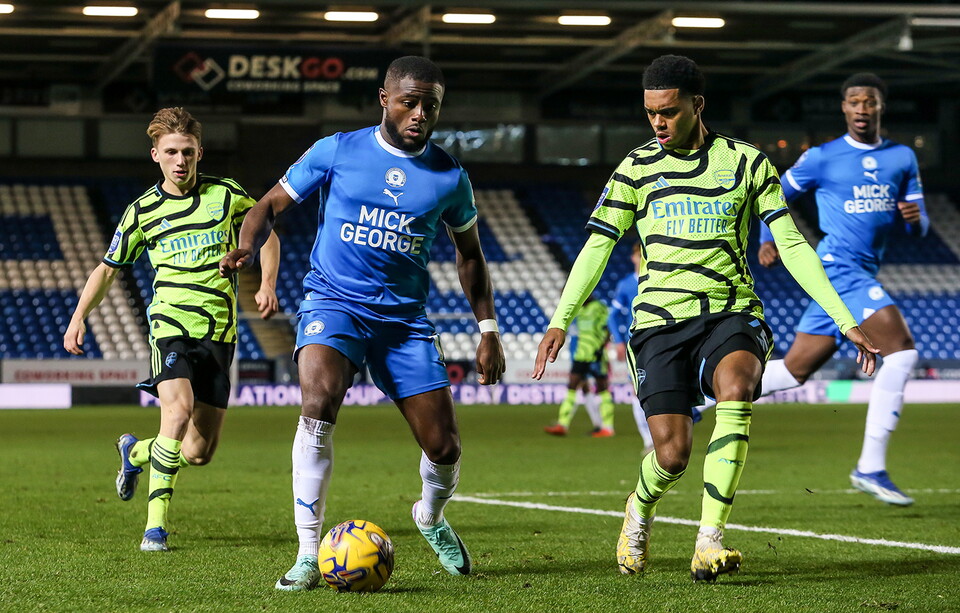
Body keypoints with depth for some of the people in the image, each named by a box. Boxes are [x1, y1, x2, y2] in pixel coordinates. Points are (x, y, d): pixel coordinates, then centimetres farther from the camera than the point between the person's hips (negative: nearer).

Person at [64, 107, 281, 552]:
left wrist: (267, 285, 1)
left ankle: (136, 452, 33)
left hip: (219, 331, 2)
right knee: (179, 409, -29)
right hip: (171, 324, -2)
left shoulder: (227, 194, 5)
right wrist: (78, 317, 1)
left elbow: (266, 235, 18)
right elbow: (108, 267, 14)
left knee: (199, 453, 0)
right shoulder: (143, 211, 4)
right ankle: (156, 523, -19)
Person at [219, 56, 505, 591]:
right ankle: (309, 556, -25)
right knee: (320, 397, -32)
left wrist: (488, 330, 11)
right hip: (335, 301, -2)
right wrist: (249, 246, -18)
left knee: (444, 448, -2)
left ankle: (432, 519, 36)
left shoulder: (450, 177, 3)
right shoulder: (336, 152, -2)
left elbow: (470, 254, 17)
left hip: (405, 316, 3)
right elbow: (272, 205, 4)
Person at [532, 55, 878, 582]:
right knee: (672, 453, -14)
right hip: (661, 321, 0)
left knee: (736, 387, -34)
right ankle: (641, 507, 25)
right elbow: (598, 246, 7)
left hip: (731, 315, 0)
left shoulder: (747, 163, 7)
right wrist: (559, 321, -5)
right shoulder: (637, 168, 9)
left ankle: (709, 542, -33)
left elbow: (792, 246, 6)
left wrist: (846, 322, 0)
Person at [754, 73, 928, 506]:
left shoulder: (903, 158, 12)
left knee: (795, 370, 10)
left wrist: (916, 218, -9)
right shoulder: (822, 158, -1)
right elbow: (777, 194, 13)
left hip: (862, 274, 7)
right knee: (902, 351, -20)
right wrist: (767, 239, 4)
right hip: (839, 267, -6)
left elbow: (919, 227, 12)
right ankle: (870, 468, -19)